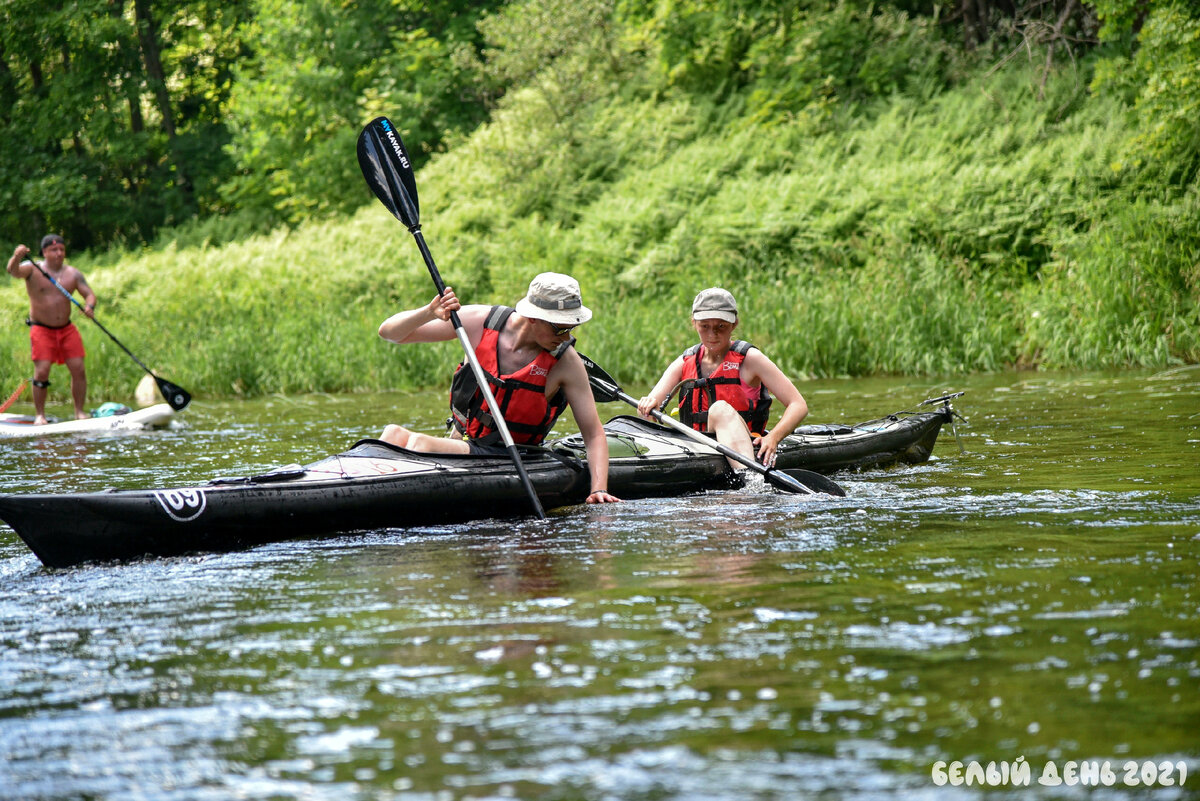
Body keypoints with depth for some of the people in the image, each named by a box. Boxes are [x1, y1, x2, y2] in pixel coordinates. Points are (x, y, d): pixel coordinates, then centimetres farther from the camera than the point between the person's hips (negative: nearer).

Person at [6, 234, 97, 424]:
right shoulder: (33, 270, -6)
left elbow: (89, 293, 2)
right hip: (41, 330, -4)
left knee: (79, 369, -3)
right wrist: (17, 257, -47)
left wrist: (89, 306, -22)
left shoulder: (73, 274, 6)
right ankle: (39, 415, -4)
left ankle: (80, 411, 8)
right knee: (42, 371, -13)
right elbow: (13, 271, -24)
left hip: (67, 329, 4)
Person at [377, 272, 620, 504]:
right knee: (395, 435, -29)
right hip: (459, 443, 3)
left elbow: (594, 434, -5)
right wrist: (430, 313, -22)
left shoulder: (566, 362, -8)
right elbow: (389, 332, -1)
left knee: (420, 443, -31)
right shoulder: (481, 321, -3)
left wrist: (599, 490, -21)